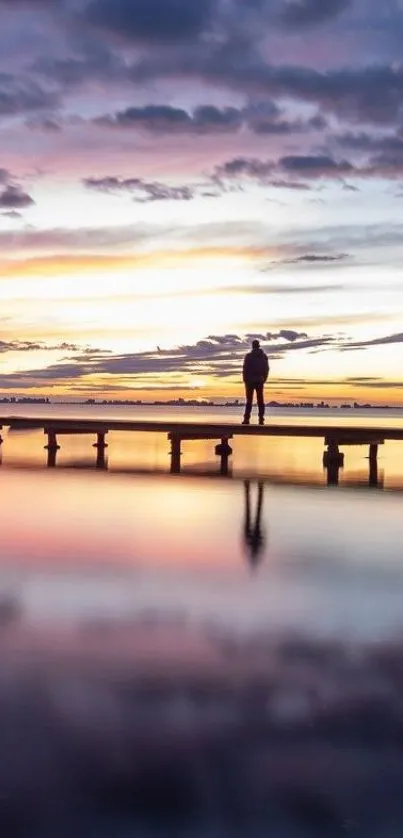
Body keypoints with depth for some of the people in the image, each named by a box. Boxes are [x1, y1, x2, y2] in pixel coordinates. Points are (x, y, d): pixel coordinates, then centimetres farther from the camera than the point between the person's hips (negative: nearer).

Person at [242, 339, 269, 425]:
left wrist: (245, 380, -1)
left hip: (250, 380, -3)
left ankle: (246, 419, -5)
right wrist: (264, 379, 14)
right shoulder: (264, 356, 5)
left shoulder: (248, 356, -7)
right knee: (260, 400, 6)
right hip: (260, 381, 3)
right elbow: (266, 369, 6)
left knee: (249, 400, 0)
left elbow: (245, 369, -9)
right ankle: (261, 419, 0)